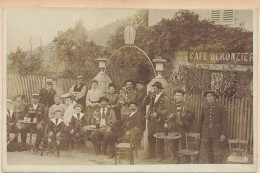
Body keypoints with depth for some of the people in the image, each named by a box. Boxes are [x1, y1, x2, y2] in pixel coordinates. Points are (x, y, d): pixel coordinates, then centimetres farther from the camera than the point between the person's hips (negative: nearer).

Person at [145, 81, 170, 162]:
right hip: (151, 119, 6)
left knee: (159, 138, 0)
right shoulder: (153, 96, 11)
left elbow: (166, 110, -11)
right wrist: (148, 115, 2)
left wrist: (157, 113, -21)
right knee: (150, 136, 10)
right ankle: (151, 153, 25)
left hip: (159, 120, -6)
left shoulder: (164, 98, -9)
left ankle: (160, 155, 11)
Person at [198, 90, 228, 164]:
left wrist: (223, 134, -16)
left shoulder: (221, 107, -6)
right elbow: (201, 121, 15)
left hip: (217, 134, -3)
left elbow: (225, 121, -9)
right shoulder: (204, 108, 5)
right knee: (205, 153, 3)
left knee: (218, 153, 1)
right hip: (206, 133, 3)